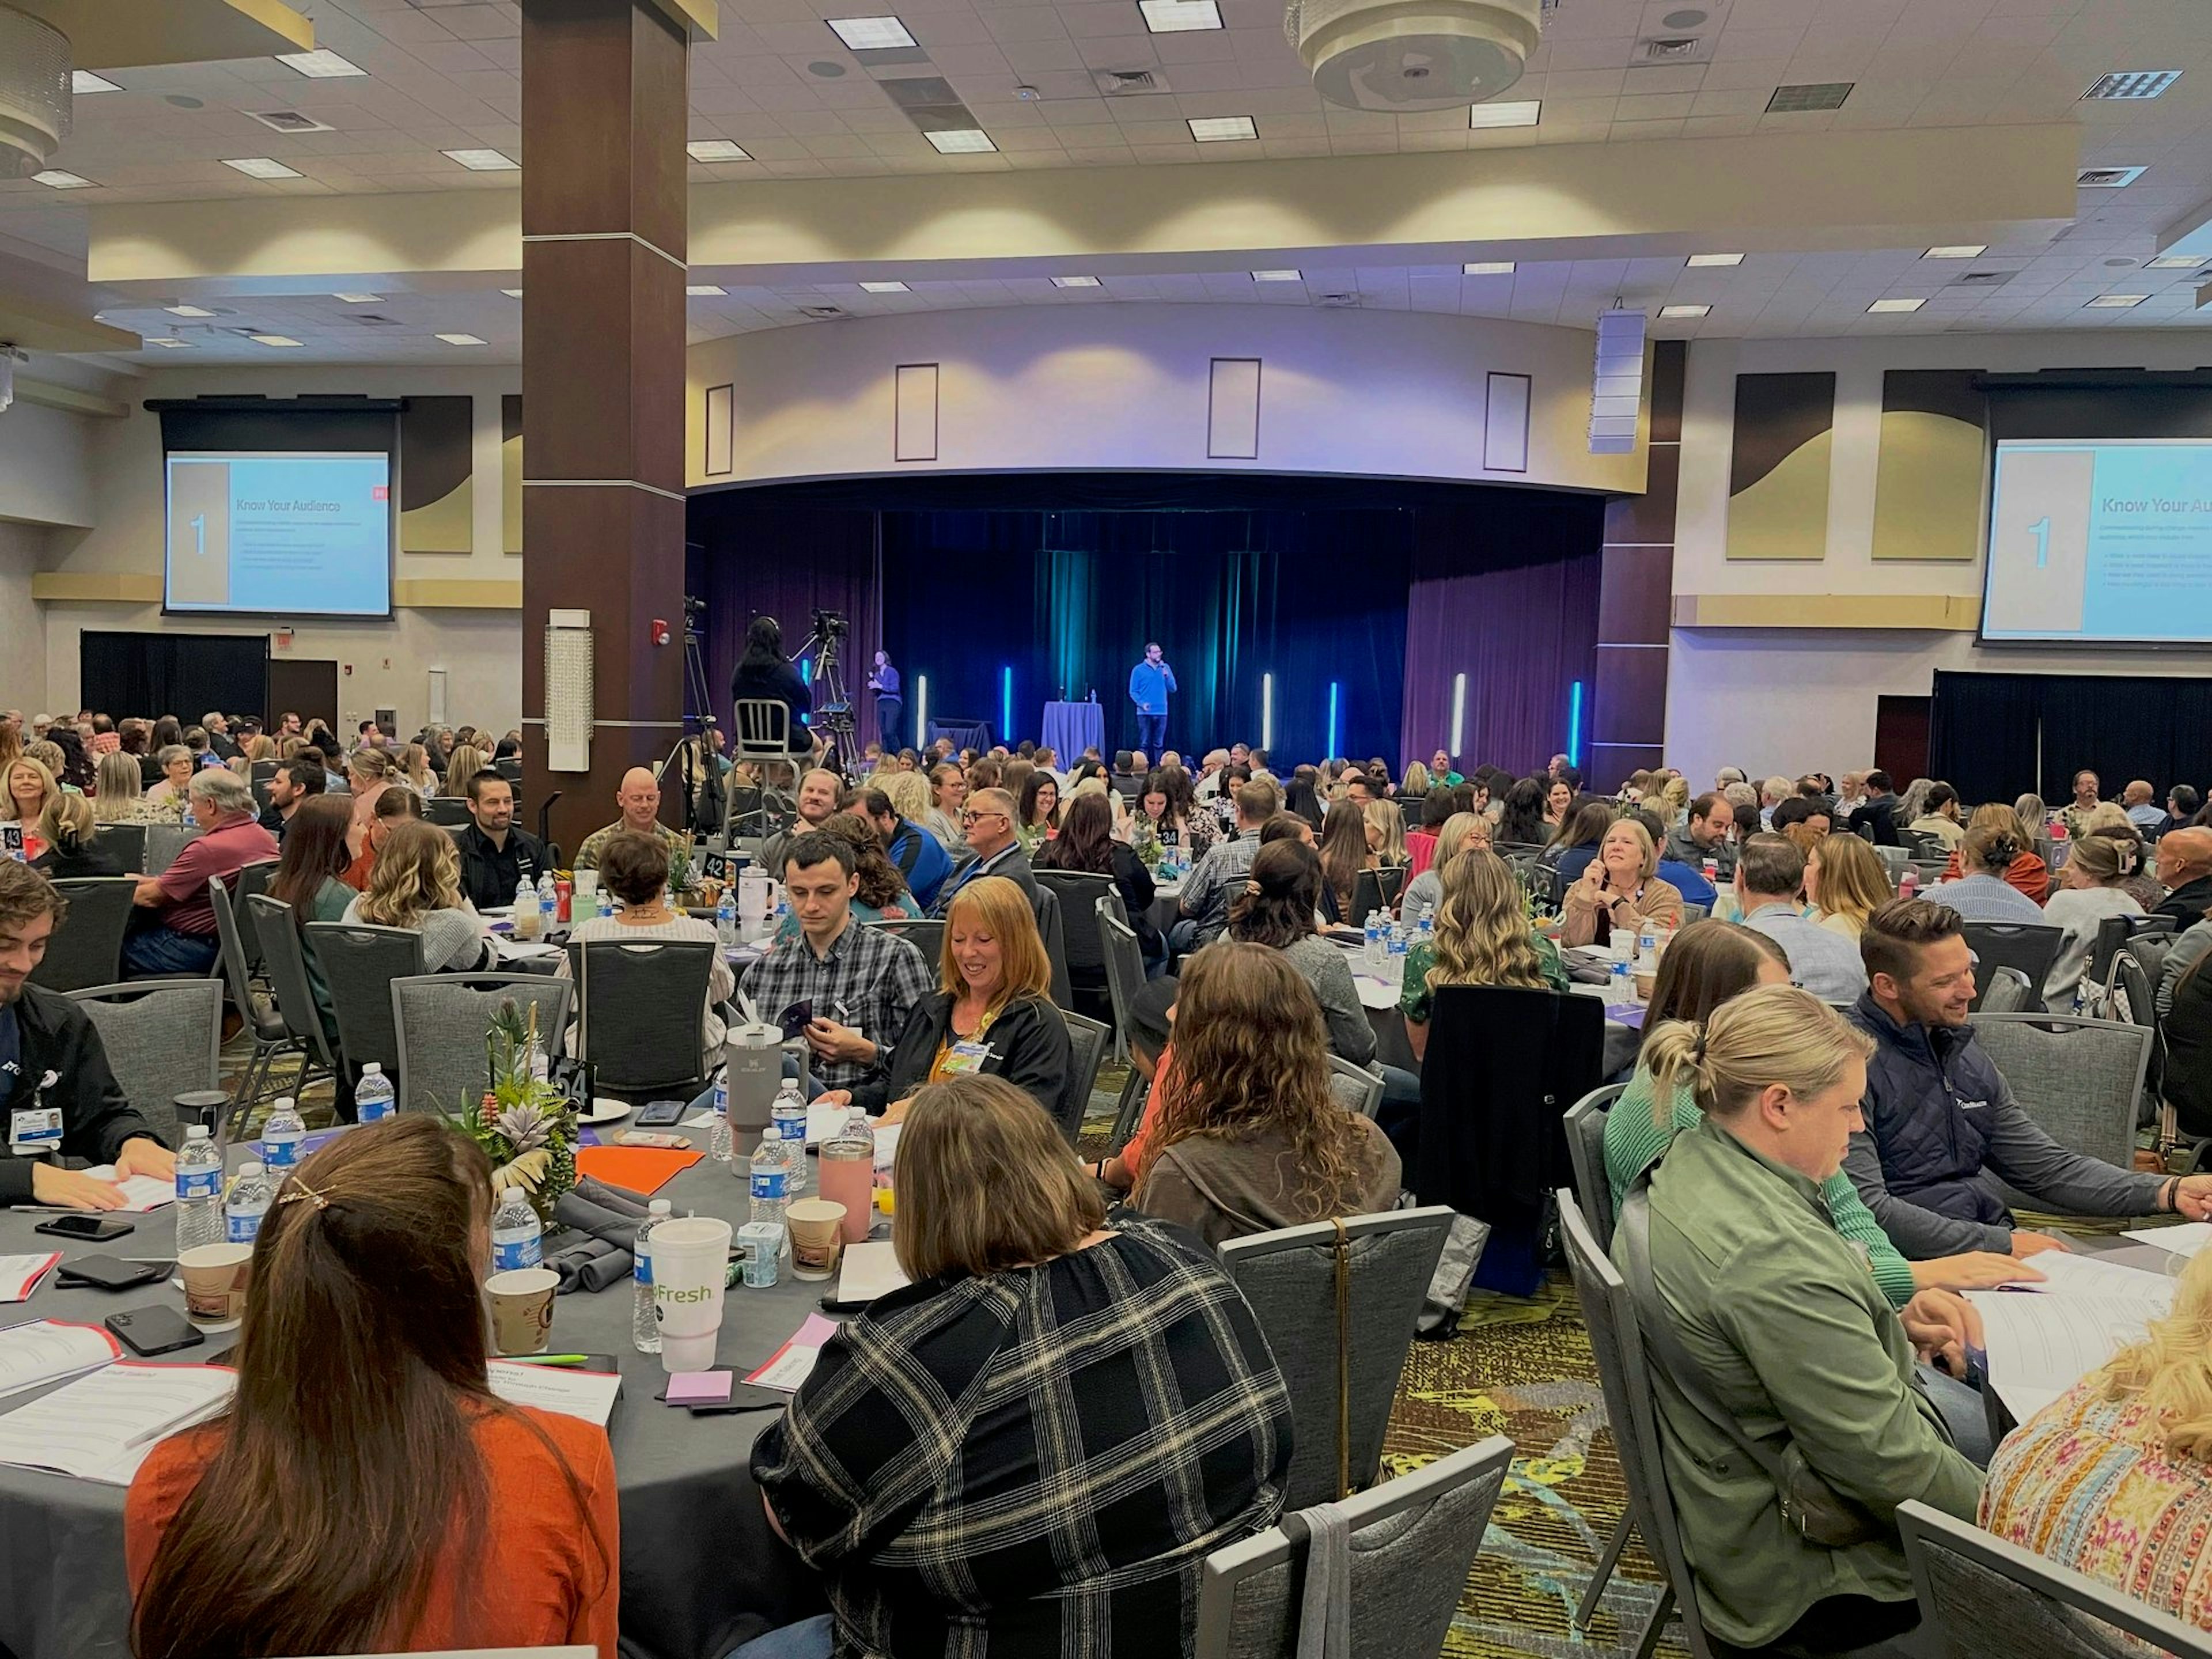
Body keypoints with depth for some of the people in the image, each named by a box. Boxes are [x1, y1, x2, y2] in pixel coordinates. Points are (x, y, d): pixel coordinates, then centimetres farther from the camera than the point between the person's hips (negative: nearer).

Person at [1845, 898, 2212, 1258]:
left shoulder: (1963, 1052, 15)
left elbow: (2047, 1168, 18)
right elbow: (1864, 1208, -20)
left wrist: (2168, 1192, 5)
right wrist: (2001, 1244, -17)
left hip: (1998, 1238, 8)